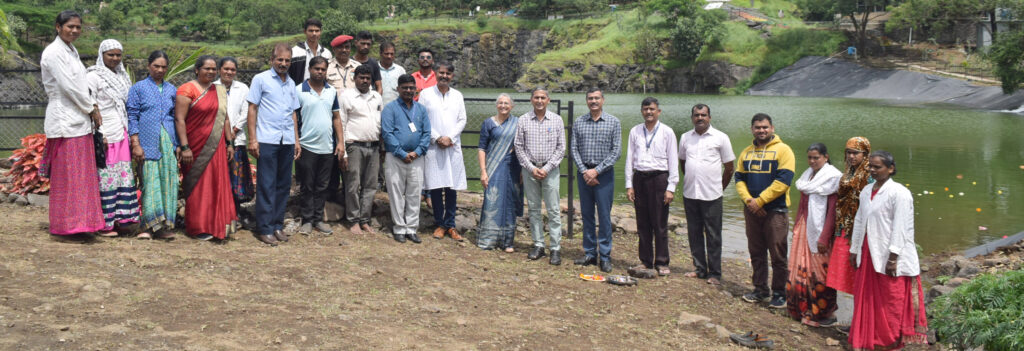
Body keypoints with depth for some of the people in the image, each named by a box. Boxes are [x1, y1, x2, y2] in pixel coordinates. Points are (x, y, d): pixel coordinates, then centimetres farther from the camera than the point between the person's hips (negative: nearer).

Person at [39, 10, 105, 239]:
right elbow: (68, 87, -16)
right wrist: (92, 109, -7)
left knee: (81, 175, 11)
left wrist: (92, 107, 3)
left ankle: (79, 222, 17)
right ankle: (68, 225, 2)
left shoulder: (71, 50, 16)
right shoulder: (54, 53, -11)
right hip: (65, 121, -9)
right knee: (68, 175, -4)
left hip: (79, 121, 9)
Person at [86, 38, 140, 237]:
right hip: (105, 135, -7)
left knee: (123, 175, 7)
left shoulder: (121, 76, 17)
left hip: (122, 134, 7)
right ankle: (104, 224, -1)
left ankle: (119, 218, 14)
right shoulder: (94, 76, -5)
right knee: (106, 177, -6)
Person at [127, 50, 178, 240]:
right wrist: (136, 144, -8)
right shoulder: (138, 88, 5)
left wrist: (178, 145, 9)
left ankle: (165, 226, 5)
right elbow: (132, 117, 0)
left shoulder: (172, 90, 15)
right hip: (148, 142, -3)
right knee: (150, 183, -7)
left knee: (168, 182, 0)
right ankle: (149, 226, -4)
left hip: (168, 142, 3)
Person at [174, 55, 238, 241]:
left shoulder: (219, 91, 13)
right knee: (198, 186, 1)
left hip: (217, 147, 5)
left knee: (218, 185, 6)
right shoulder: (188, 90, -7)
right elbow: (179, 119, -12)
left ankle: (217, 224, 16)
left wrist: (230, 143, 12)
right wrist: (184, 147, -16)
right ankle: (199, 228, 11)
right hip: (196, 147, -5)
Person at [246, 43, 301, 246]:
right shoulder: (261, 79, 0)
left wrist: (296, 140, 16)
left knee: (284, 185, 8)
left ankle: (277, 225, 17)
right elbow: (252, 109, -2)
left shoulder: (291, 83, 16)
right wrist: (252, 139, -8)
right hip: (267, 140, -5)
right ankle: (265, 229, 2)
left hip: (287, 141, 5)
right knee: (266, 186, -3)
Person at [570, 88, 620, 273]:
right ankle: (590, 253, 16)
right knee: (586, 214, 8)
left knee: (604, 215, -2)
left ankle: (605, 256, 4)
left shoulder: (613, 122, -1)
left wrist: (596, 171, -12)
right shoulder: (578, 122, 7)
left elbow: (616, 151, -5)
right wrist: (584, 170, -8)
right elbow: (574, 148, 5)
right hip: (584, 173, 3)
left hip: (604, 173, -3)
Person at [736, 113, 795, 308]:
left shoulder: (782, 150, -6)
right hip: (752, 211, 5)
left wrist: (759, 201, -16)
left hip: (775, 210, -5)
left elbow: (783, 181, -15)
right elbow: (739, 179, 10)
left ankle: (779, 293, 9)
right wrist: (748, 199, -8)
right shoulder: (746, 153, 12)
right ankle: (760, 290, 23)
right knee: (756, 252, 12)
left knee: (778, 254, -1)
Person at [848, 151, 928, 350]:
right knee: (867, 300, 11)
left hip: (889, 257, -7)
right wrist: (854, 250, 15)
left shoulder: (899, 193, -11)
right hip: (868, 255, 7)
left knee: (892, 304, 1)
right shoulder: (866, 191, 12)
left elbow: (900, 228, -15)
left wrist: (893, 257, -19)